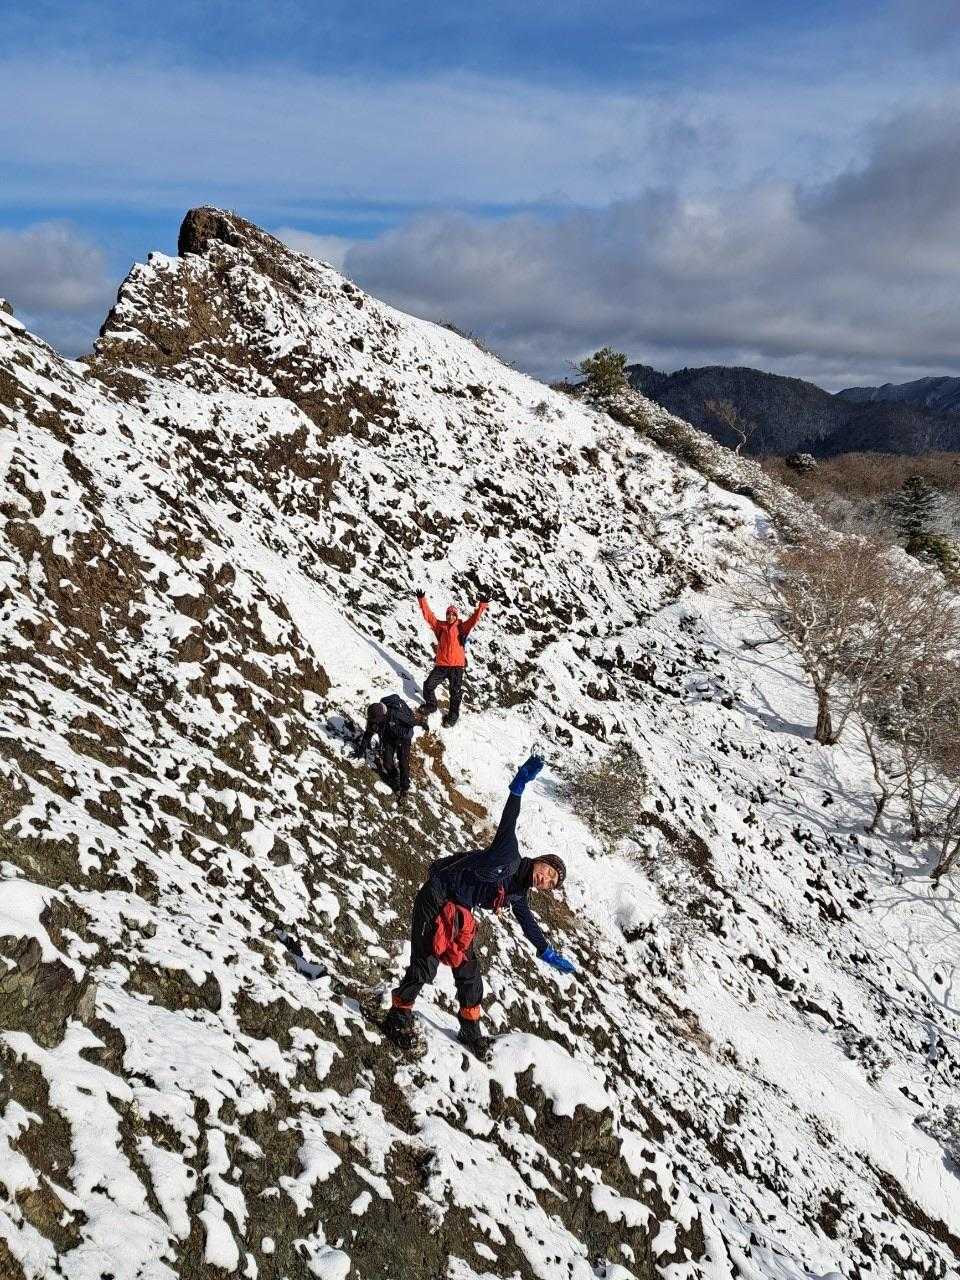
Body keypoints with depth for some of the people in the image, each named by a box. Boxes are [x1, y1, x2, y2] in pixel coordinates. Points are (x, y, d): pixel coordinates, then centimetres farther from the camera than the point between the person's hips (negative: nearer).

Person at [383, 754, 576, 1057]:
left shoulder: (517, 894, 7)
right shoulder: (510, 856, -14)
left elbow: (529, 925, 24)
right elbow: (508, 822, -28)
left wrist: (549, 955, 30)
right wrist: (519, 785, -42)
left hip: (459, 917, 8)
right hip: (436, 901, -8)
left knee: (469, 972, 10)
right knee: (425, 966, -9)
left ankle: (471, 1030, 26)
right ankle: (399, 1016, 11)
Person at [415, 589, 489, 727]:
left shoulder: (461, 627, 3)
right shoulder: (441, 626, 8)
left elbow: (474, 618, -6)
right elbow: (428, 615, 5)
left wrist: (482, 605, -17)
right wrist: (422, 600, -2)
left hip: (457, 665, -2)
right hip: (441, 665, 2)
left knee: (455, 692, 3)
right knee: (428, 685, 1)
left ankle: (453, 715, 18)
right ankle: (431, 705, 27)